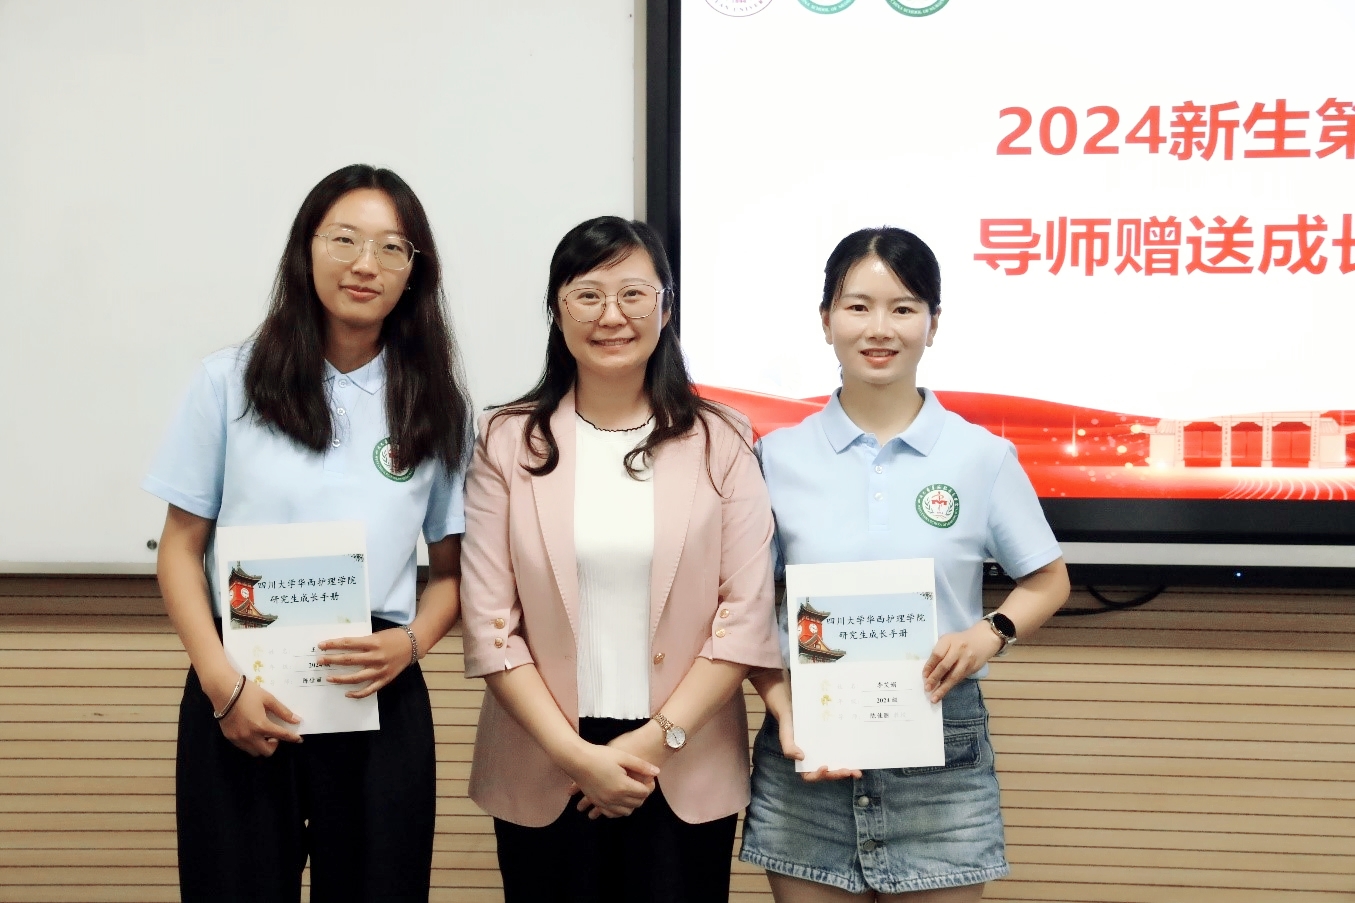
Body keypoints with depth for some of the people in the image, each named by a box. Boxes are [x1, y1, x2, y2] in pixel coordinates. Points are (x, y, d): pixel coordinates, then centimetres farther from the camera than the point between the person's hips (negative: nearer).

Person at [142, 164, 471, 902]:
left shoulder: (436, 405, 5)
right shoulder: (230, 382, 1)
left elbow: (453, 568, 9)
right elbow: (181, 550, 3)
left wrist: (409, 643, -11)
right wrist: (222, 683, -10)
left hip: (379, 700, 1)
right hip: (240, 697, -1)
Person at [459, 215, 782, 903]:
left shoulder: (719, 442, 2)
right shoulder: (507, 442, 1)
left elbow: (746, 616, -3)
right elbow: (489, 623, -3)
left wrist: (658, 739, -11)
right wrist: (574, 754, -10)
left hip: (686, 775, 0)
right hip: (543, 777, 0)